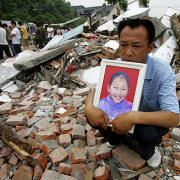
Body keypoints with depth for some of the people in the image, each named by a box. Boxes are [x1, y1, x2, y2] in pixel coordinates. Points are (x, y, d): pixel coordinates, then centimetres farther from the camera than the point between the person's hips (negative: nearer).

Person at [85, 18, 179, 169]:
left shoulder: (163, 71, -28)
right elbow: (96, 91, -9)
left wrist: (133, 117, -48)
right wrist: (89, 107, -34)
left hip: (151, 119, -3)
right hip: (124, 114, 4)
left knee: (147, 133, -37)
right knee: (92, 115, -16)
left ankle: (149, 152, 4)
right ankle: (117, 138, 17)